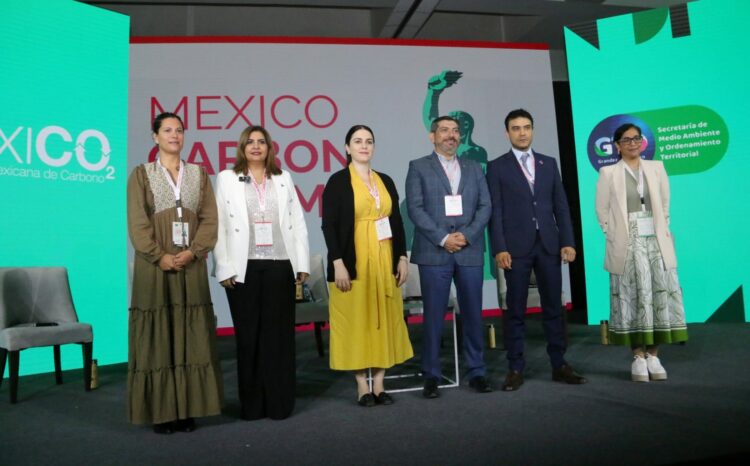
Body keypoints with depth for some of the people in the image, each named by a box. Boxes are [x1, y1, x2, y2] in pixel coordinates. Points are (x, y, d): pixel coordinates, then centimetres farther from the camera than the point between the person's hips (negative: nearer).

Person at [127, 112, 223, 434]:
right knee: (157, 338, 0)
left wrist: (193, 252, -11)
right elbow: (137, 223, -3)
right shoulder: (141, 174, 6)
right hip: (154, 267, -2)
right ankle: (160, 411, 9)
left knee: (191, 338, 3)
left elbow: (209, 219, 4)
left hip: (191, 266, 2)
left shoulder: (199, 174, 12)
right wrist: (160, 256, -14)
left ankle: (188, 409, 12)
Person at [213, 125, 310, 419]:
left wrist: (302, 264, 2)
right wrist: (224, 268, -8)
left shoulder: (283, 179, 13)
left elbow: (298, 223, 8)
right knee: (248, 335, 5)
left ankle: (280, 403, 14)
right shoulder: (227, 179, 7)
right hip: (244, 268, -1)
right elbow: (219, 226, 0)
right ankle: (251, 403, 17)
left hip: (280, 266, 1)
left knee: (279, 334, 4)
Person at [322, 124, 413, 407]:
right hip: (353, 261, -4)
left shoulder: (385, 181, 11)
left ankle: (379, 383, 16)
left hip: (384, 261, 5)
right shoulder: (338, 181, -3)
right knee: (355, 320, 1)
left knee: (384, 319, 6)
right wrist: (338, 263, -15)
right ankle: (362, 385, 12)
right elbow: (329, 225, -8)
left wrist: (402, 258, 5)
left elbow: (396, 222, 12)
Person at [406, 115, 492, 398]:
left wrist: (466, 235, -8)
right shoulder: (418, 167, 6)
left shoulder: (474, 168, 16)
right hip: (434, 253, -3)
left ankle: (476, 372, 20)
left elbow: (485, 206, 7)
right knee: (433, 317, 2)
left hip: (470, 252, 3)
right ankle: (431, 375, 13)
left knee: (473, 314, 8)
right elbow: (415, 209, -4)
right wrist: (443, 238, -12)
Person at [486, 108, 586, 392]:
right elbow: (495, 211, -4)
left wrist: (568, 241, 1)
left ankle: (559, 365, 18)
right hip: (516, 247, -3)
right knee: (515, 310, 3)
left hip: (548, 245, 3)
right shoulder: (497, 167, 3)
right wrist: (499, 248, -12)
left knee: (553, 307, 8)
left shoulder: (549, 163, 13)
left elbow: (561, 206, 10)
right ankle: (516, 369, 10)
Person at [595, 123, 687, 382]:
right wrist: (614, 236, -3)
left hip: (657, 242, 3)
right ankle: (638, 357, 2)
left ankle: (653, 355, 9)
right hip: (627, 245, -3)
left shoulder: (656, 167, 11)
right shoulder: (608, 173, 2)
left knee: (660, 295, 0)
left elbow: (665, 203, 14)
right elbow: (602, 209, 2)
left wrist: (663, 231, 6)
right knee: (635, 296, -5)